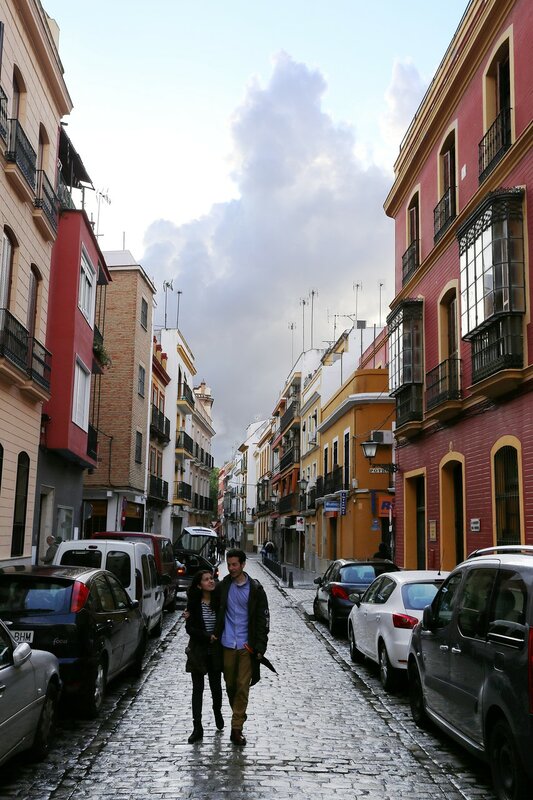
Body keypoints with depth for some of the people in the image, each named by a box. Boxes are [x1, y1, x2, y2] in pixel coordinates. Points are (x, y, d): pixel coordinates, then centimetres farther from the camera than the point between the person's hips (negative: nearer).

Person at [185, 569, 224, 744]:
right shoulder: (194, 603, -8)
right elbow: (189, 628, -9)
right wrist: (208, 636, -18)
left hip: (215, 651, 1)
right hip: (198, 651, -1)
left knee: (216, 686, 12)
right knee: (197, 689, 3)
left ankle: (217, 712, 41)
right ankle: (197, 728, 8)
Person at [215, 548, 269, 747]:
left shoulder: (255, 589, -2)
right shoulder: (223, 586, 3)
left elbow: (263, 619, 0)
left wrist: (260, 646, -6)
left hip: (246, 645, -2)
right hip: (227, 644, 3)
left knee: (243, 686, -5)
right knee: (230, 684, 12)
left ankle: (236, 728, -1)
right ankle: (238, 714, 34)